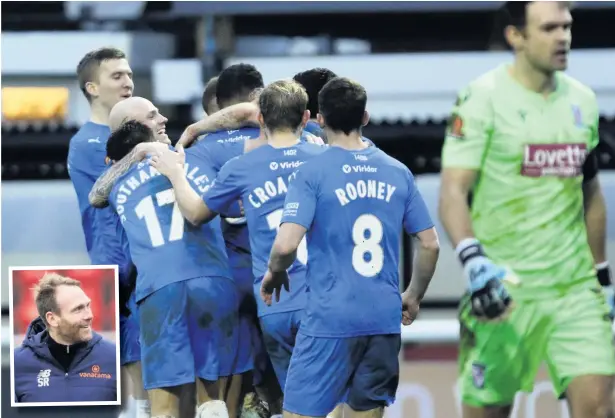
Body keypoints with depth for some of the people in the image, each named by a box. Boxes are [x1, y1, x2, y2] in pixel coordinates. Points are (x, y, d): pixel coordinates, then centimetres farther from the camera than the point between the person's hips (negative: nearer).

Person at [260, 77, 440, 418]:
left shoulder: (311, 173, -7)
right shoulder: (397, 173, 6)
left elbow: (286, 245, -17)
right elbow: (430, 245, 9)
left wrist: (274, 274, 4)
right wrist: (413, 296, 23)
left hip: (330, 318, -4)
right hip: (384, 318, 5)